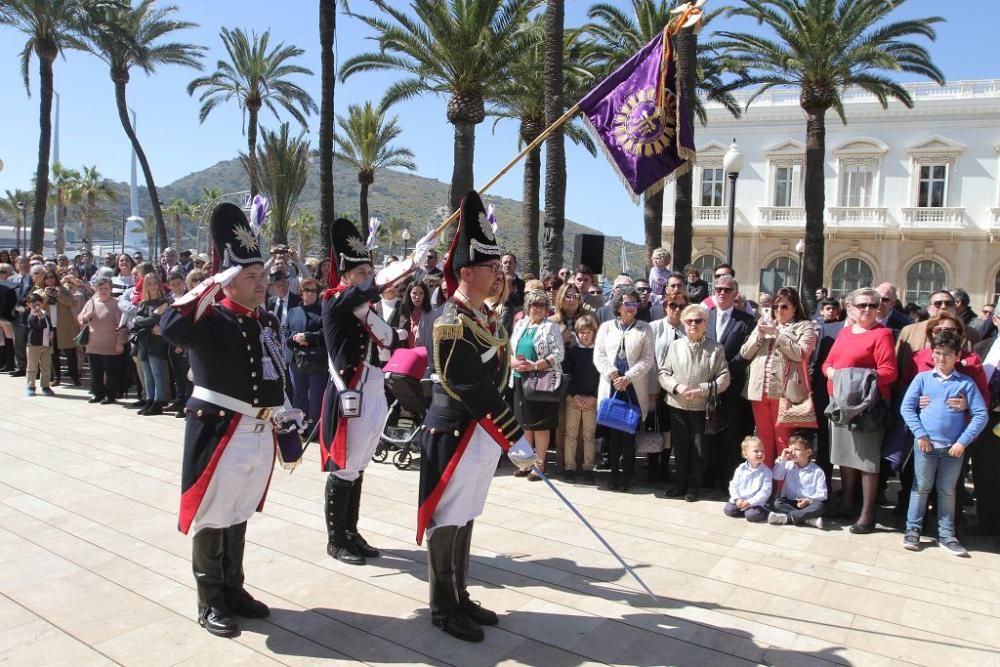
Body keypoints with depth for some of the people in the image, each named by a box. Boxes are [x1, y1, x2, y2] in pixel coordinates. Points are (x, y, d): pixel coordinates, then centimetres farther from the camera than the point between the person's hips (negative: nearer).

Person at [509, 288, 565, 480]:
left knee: (540, 424, 0)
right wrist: (513, 362, -10)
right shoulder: (520, 324, 11)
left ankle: (539, 463, 10)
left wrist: (535, 366, -21)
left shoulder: (551, 327, -4)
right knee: (524, 422, 11)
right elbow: (509, 349, 11)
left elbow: (558, 354, -12)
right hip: (520, 379, 5)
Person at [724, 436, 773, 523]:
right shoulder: (741, 469, 1)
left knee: (751, 515, -28)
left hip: (756, 503, -4)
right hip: (740, 501, 4)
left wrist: (750, 502, -21)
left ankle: (765, 512, 1)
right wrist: (737, 499, -13)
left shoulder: (766, 471, -8)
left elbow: (765, 491, -13)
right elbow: (733, 485, 5)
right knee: (728, 510, -15)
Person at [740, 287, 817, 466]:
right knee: (763, 439, 9)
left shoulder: (805, 326, 6)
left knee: (783, 440, -1)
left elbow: (800, 353, -11)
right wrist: (760, 335, -3)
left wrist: (777, 334, -10)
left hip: (785, 390, -4)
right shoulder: (764, 324, 18)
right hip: (759, 389, 4)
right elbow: (745, 353, 13)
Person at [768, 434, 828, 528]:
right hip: (790, 502, 3)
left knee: (819, 506, -33)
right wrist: (782, 460, -7)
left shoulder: (817, 471, -3)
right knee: (777, 503, -26)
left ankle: (787, 518, -34)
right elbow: (776, 476, -1)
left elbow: (822, 494, -6)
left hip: (808, 503, -2)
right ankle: (809, 519, -33)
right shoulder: (788, 465, 7)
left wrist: (809, 500, -23)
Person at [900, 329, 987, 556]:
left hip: (954, 447, 1)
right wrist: (920, 434, -9)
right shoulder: (922, 378, 0)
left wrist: (963, 442, -8)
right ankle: (912, 530, 17)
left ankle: (946, 535, 23)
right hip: (925, 444, 0)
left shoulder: (966, 383, 0)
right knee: (921, 487, 8)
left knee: (947, 491, 12)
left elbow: (980, 414, -2)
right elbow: (906, 407, -1)